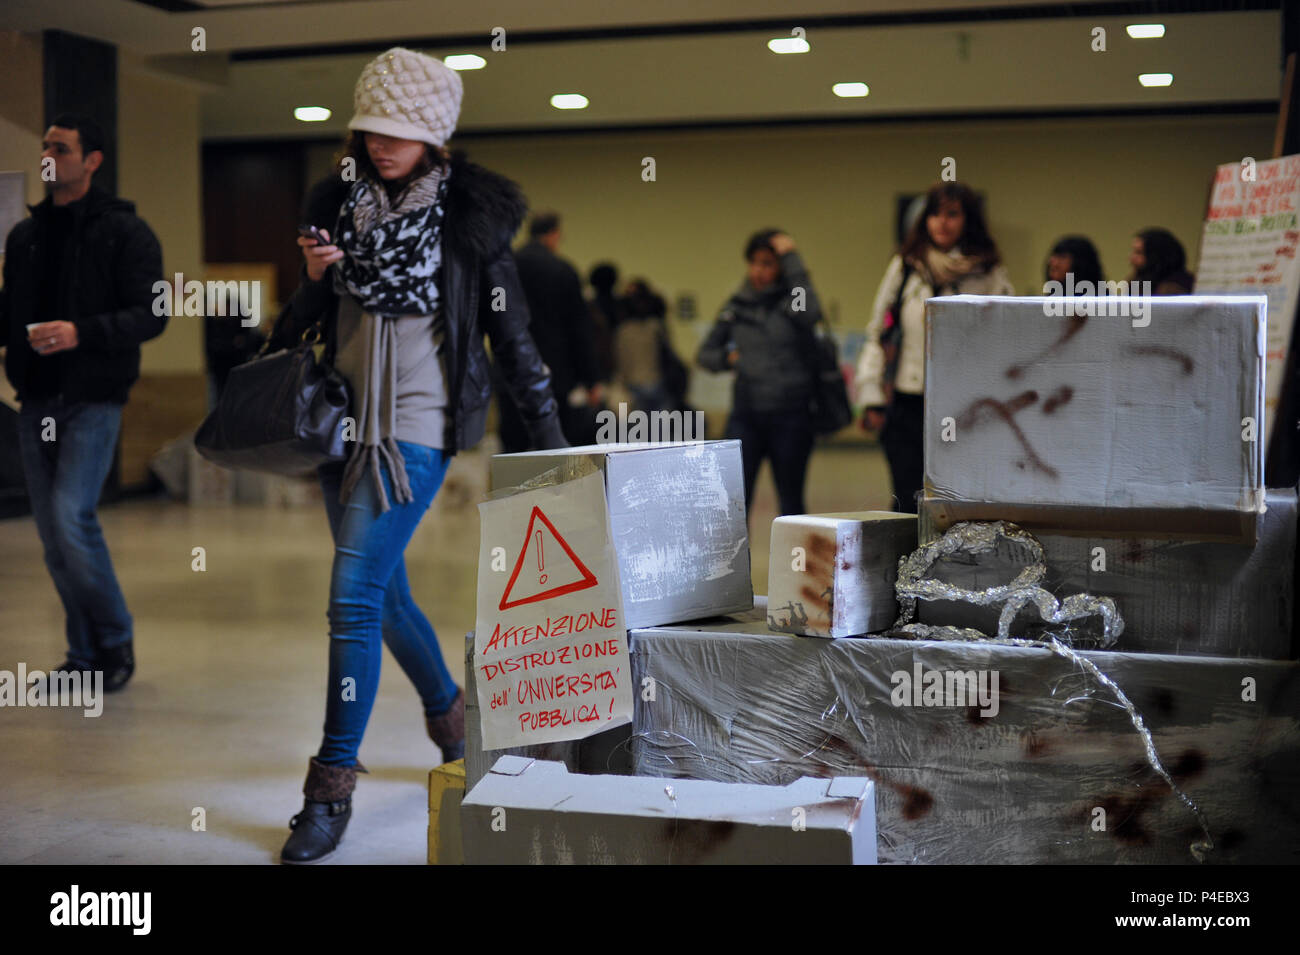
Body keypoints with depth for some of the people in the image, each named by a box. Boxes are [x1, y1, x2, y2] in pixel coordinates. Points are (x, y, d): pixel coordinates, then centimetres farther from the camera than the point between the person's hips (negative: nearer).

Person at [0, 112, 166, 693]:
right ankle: (86, 654, 19)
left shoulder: (124, 231, -3)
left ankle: (116, 638, 3)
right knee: (52, 533, 7)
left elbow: (151, 314, -11)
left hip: (92, 399, -6)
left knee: (71, 518, -17)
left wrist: (82, 333, -22)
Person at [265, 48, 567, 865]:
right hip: (346, 420, 6)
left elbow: (512, 332, -1)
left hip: (417, 428, -5)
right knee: (384, 593, 15)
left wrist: (551, 442, 0)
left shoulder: (471, 215, -6)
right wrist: (312, 279, -9)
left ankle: (334, 784, -3)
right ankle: (451, 712, 41)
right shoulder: (338, 202, 6)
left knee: (354, 596, -13)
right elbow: (305, 321, 14)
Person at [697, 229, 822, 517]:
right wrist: (729, 358, -2)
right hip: (746, 415, 3)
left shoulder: (791, 299, 1)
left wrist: (791, 259, -18)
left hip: (790, 416, -2)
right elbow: (705, 353, 19)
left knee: (791, 500, 8)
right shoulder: (737, 305, 11)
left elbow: (810, 313, -25)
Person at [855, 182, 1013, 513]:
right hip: (909, 407, 1)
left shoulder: (989, 274, 4)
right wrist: (871, 398, 5)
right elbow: (877, 332, 12)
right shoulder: (904, 268, 9)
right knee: (909, 504, -2)